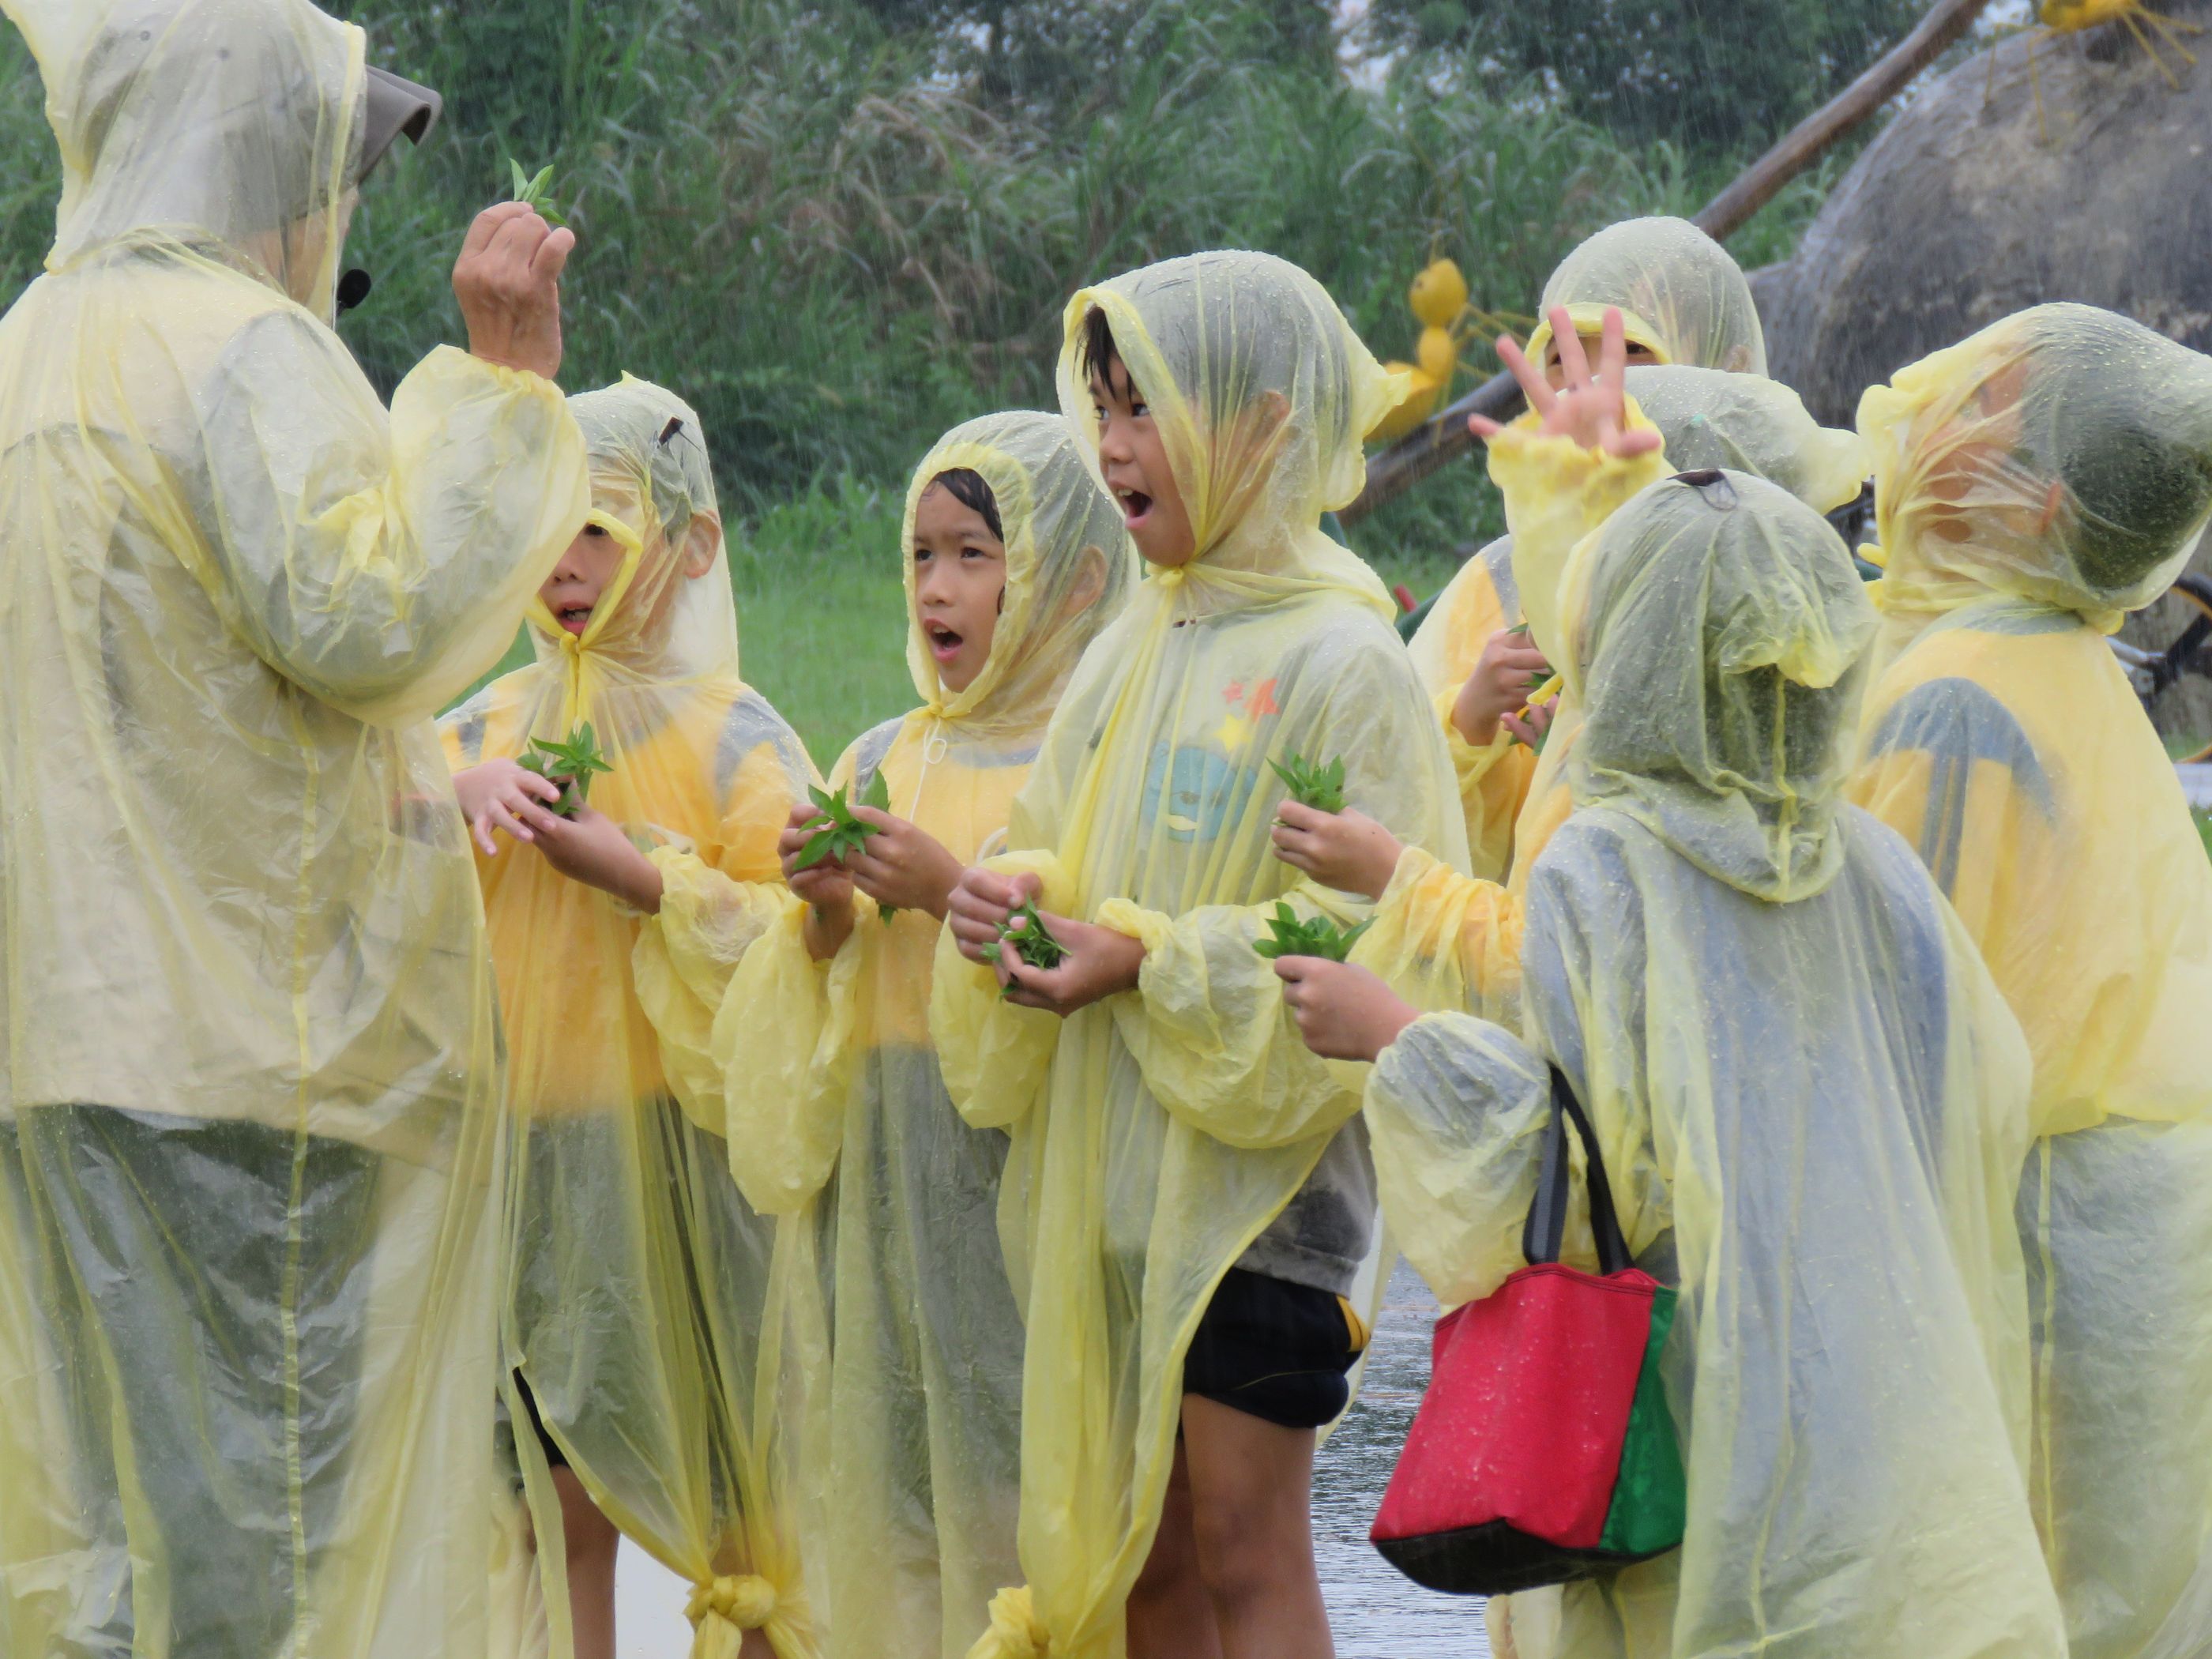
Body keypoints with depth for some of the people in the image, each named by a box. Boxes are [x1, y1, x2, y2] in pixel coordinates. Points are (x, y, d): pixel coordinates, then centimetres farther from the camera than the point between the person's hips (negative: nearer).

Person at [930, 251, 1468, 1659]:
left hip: (1256, 1168, -7)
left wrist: (1155, 961, -21)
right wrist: (1016, 900, -4)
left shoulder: (1339, 667, -11)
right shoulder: (1134, 654, 12)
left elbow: (1362, 943, -15)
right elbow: (1065, 852, 18)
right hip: (1110, 1171, 7)